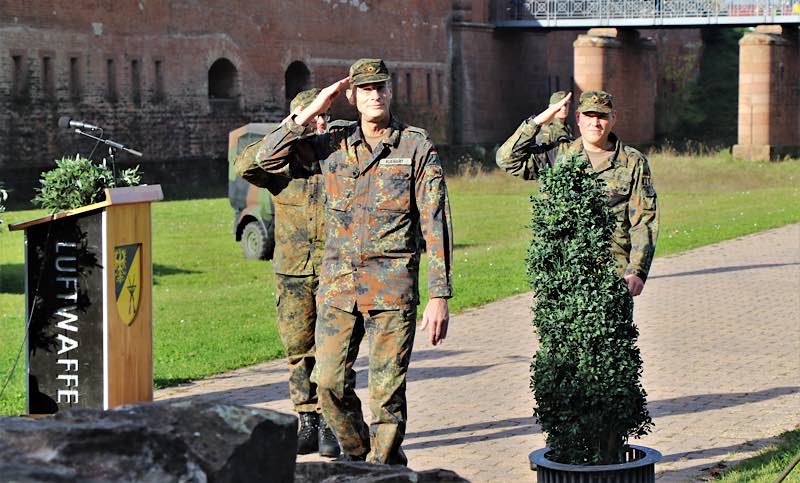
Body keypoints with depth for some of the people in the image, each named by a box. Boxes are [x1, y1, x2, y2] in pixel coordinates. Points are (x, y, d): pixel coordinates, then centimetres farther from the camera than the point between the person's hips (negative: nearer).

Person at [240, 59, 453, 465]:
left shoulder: (417, 146, -2)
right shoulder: (334, 143, 8)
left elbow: (436, 225, -4)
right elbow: (269, 159, 4)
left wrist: (439, 297, -9)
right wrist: (313, 110, -2)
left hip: (392, 289, -3)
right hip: (337, 286, 3)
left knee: (386, 391, -2)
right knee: (329, 382, 6)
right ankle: (355, 452, 29)